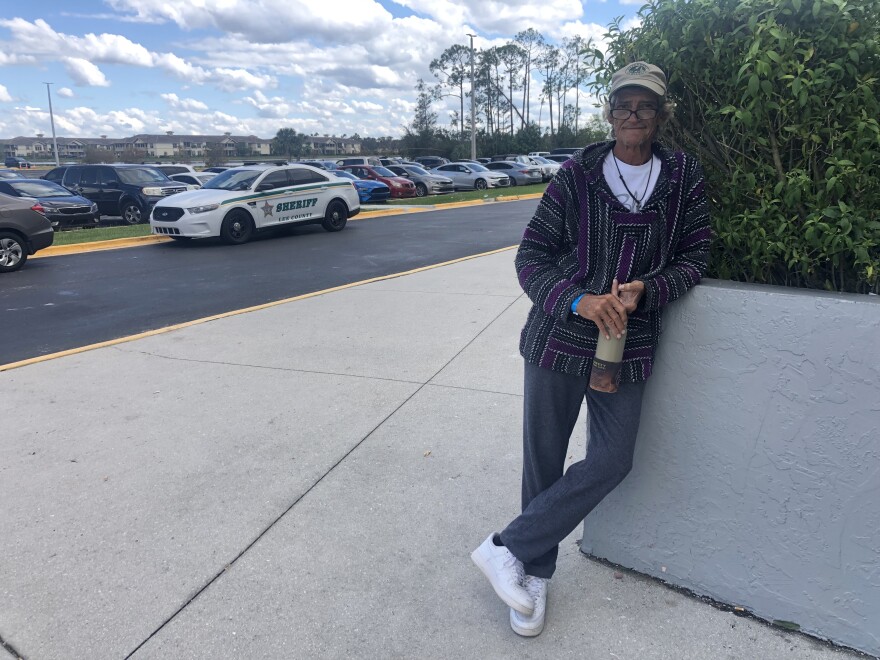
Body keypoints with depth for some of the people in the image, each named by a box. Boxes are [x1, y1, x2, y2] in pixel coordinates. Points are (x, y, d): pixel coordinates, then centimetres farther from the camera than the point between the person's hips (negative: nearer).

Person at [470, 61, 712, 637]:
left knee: (612, 460, 0)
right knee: (544, 459, 6)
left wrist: (644, 289, -14)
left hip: (627, 343, 2)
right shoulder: (578, 173, -2)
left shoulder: (684, 176, 3)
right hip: (559, 335, -2)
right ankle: (536, 573, 27)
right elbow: (532, 255, -3)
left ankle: (507, 549, 16)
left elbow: (695, 257, 6)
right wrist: (579, 300, -20)